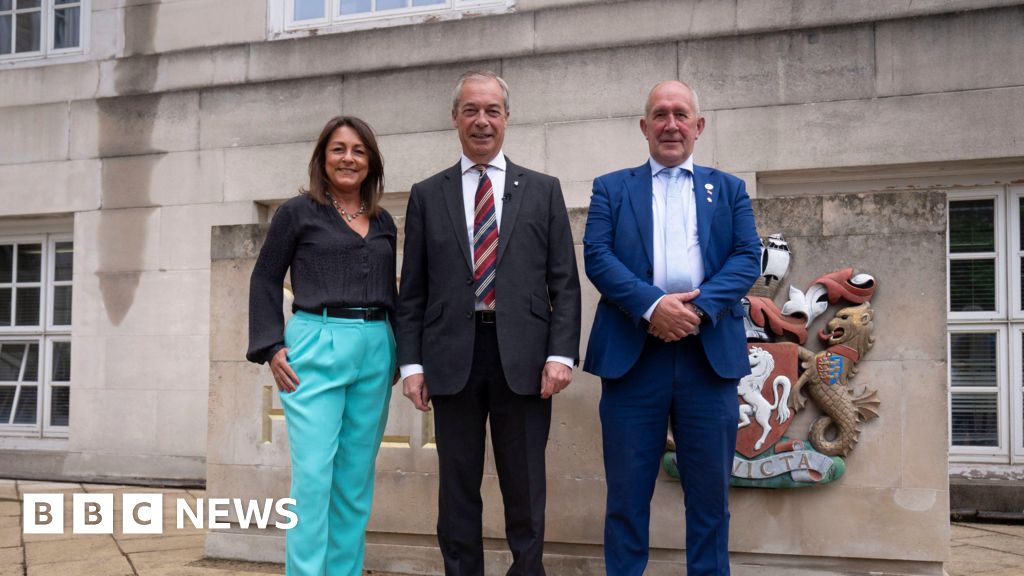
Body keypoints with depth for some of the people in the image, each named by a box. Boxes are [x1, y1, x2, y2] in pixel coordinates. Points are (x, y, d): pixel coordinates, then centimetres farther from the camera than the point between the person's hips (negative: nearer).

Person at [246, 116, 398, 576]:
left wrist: (399, 354, 11)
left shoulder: (383, 222, 14)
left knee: (356, 480, 8)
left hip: (375, 353, 5)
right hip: (316, 348, -4)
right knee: (313, 475, -7)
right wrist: (272, 347, -8)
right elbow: (265, 281, 2)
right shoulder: (298, 212, 2)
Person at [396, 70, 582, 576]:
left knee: (525, 492, 6)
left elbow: (564, 283, 5)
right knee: (457, 491, 8)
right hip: (452, 358, 1)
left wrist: (561, 354, -5)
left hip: (522, 358, 0)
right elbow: (412, 289, 7)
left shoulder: (542, 190, 9)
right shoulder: (427, 195, 10)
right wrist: (411, 362, -1)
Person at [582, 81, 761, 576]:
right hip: (632, 352, -1)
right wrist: (652, 305, -15)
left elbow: (748, 257, 4)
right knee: (627, 492, 4)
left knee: (709, 492, 7)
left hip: (710, 353, 1)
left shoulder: (729, 190, 17)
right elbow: (596, 256, 0)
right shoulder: (611, 188, 13)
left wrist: (700, 307, -13)